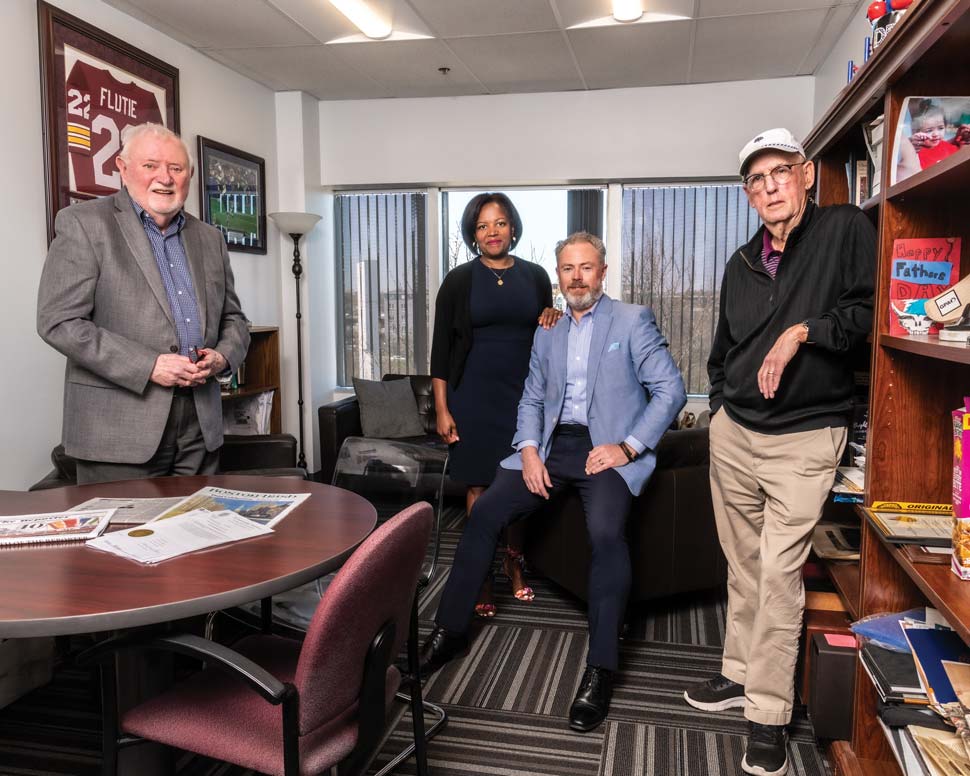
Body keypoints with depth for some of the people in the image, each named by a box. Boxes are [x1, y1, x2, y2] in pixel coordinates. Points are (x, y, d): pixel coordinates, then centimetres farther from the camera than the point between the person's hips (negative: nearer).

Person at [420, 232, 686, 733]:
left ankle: (600, 668, -22)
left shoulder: (633, 321, 3)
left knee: (606, 531, -32)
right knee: (484, 512, -12)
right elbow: (531, 399, 17)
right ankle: (451, 630, 2)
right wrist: (529, 450, -3)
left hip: (608, 450, -5)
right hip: (552, 447, 5)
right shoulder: (547, 334, 19)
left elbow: (671, 390, -4)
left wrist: (628, 447, -15)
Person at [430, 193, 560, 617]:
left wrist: (554, 317, -5)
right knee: (479, 485, 2)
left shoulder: (535, 276, 8)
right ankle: (481, 577, 14)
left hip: (525, 391, 2)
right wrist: (441, 408, -7)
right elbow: (441, 347, -1)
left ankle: (514, 561, 29)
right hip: (475, 394, -2)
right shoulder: (459, 280, 0)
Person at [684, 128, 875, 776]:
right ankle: (743, 675, 28)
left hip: (805, 437, -5)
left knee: (780, 572, -7)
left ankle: (770, 717, 5)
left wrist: (803, 330, -18)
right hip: (733, 434, 5)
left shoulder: (846, 229, -1)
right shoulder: (741, 264, 14)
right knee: (744, 566, 13)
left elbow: (869, 310, -10)